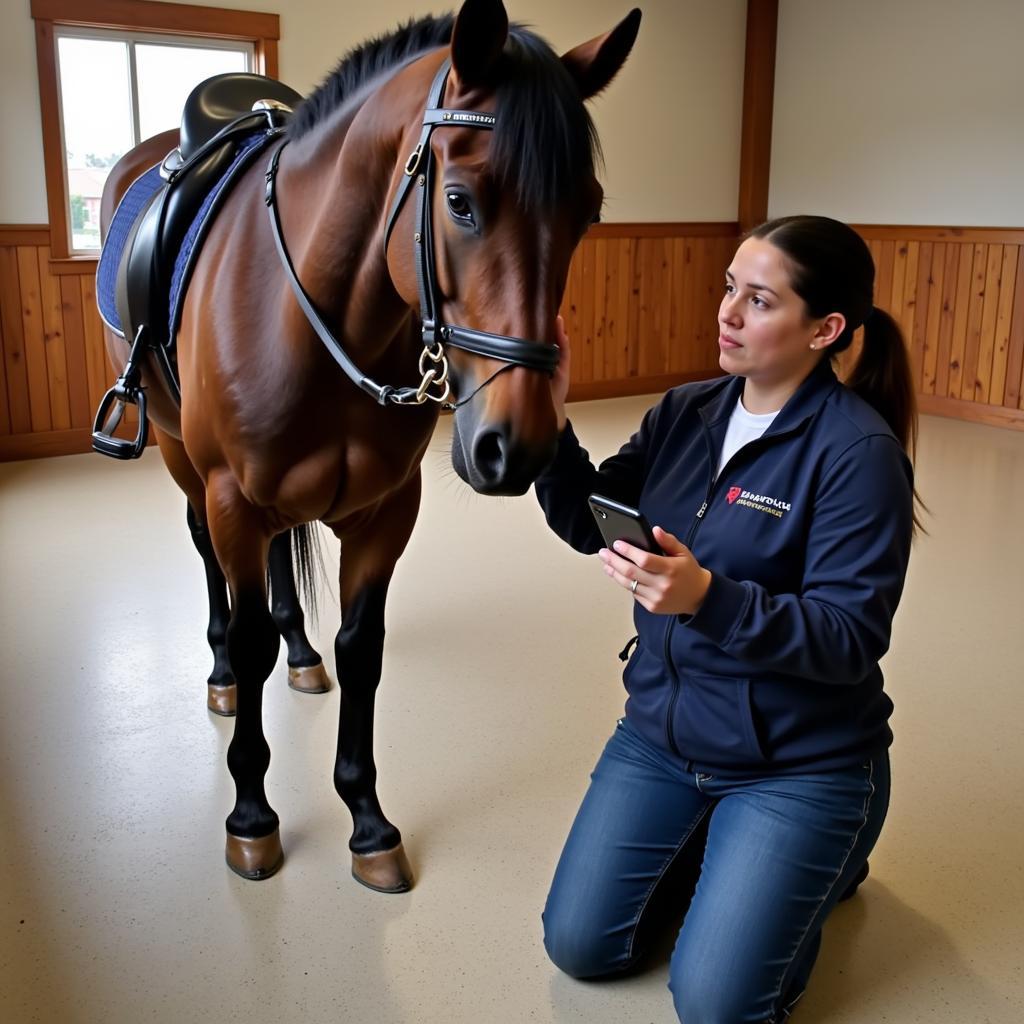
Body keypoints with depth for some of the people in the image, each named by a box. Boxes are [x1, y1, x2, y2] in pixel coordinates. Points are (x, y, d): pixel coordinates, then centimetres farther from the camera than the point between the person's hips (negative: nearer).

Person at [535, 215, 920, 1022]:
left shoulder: (859, 450, -20)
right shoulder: (687, 412, -1)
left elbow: (851, 639, -22)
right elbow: (588, 523, -2)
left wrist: (707, 597, -37)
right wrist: (551, 420, -19)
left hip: (797, 763, -5)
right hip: (661, 730, 6)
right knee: (578, 947, 7)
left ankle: (832, 857, 23)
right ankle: (704, 838, 32)